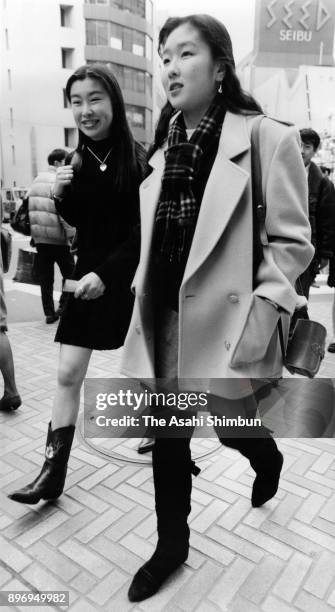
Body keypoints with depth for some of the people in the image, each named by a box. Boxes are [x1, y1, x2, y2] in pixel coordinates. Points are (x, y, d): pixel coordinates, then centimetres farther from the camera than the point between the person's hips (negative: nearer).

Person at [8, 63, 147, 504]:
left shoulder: (138, 158, -11)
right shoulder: (78, 160, 3)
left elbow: (144, 232, -13)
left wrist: (105, 273, -22)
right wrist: (60, 196, -7)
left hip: (128, 278, -4)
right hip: (88, 276, 5)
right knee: (68, 373, 2)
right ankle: (54, 472, 15)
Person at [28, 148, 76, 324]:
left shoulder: (36, 181, 14)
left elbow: (29, 208, 16)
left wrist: (33, 233, 20)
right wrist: (73, 236, -16)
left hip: (39, 238, 7)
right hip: (58, 238, -7)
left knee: (45, 277, 9)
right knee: (70, 273, 9)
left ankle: (49, 312, 13)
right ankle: (63, 306, 7)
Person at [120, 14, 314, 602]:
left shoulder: (267, 139, -6)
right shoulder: (164, 149, 12)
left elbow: (291, 240, -8)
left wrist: (263, 315, -18)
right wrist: (143, 302, 12)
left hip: (224, 321, -5)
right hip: (163, 321, 6)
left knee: (232, 427, 14)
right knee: (166, 440, 13)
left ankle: (267, 458, 53)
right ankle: (171, 546, 36)